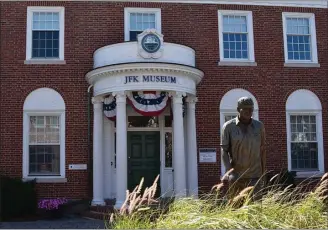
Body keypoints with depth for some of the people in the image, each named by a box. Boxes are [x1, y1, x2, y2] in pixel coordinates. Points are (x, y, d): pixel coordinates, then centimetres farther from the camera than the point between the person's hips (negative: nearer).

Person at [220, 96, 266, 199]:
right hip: (235, 175, 0)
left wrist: (263, 172, 11)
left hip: (254, 176, 1)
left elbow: (262, 149, 9)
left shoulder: (259, 126, 2)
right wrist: (229, 171, -21)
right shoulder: (228, 126, -4)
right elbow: (224, 150, -7)